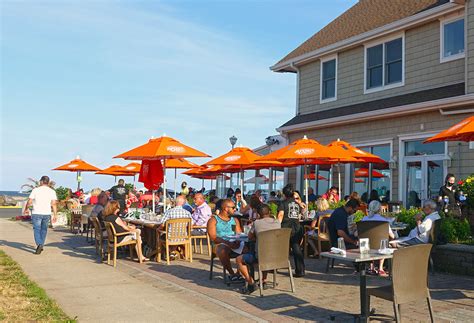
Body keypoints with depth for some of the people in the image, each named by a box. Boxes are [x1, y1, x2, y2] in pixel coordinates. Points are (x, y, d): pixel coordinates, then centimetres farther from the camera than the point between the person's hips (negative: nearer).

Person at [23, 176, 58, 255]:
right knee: (44, 229, 17)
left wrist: (26, 209, 14)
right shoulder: (52, 191, 2)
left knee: (37, 229, 0)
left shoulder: (35, 190, -3)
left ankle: (39, 244, -21)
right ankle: (41, 245, 24)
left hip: (36, 213, -2)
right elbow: (54, 204, -6)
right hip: (47, 214, 2)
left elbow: (29, 201, -3)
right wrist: (55, 215, -4)